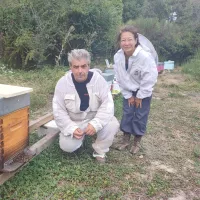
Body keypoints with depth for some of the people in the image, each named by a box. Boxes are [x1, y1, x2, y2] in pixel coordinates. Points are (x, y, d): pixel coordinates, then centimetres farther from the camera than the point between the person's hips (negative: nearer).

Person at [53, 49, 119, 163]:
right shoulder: (62, 83, -16)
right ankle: (81, 136, 17)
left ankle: (100, 150, -1)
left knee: (112, 125, -28)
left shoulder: (98, 79, -18)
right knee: (67, 146, -19)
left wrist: (95, 124, -33)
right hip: (74, 122, 1)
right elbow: (59, 111, -11)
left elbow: (107, 104, -20)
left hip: (96, 118, 0)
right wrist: (72, 128, -24)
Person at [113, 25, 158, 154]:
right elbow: (120, 78, -6)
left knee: (140, 116, 2)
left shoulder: (145, 56, -32)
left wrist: (140, 96, -16)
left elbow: (150, 79, -24)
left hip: (144, 90, -4)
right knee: (127, 114, 7)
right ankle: (126, 139, 23)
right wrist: (128, 95, -4)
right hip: (129, 90, 4)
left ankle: (137, 141, 20)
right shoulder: (118, 56, -17)